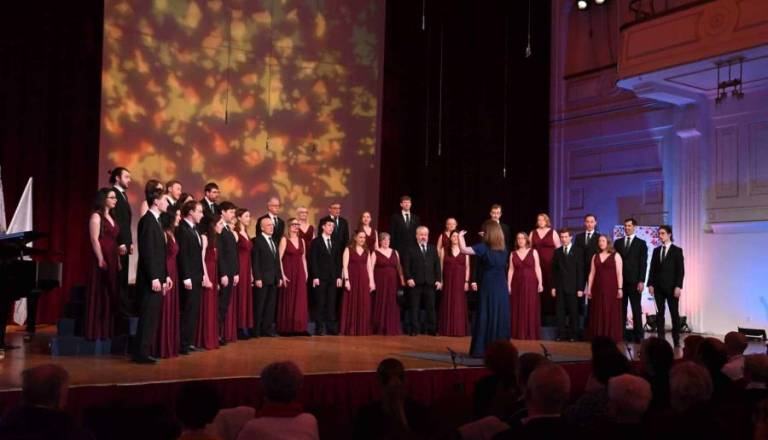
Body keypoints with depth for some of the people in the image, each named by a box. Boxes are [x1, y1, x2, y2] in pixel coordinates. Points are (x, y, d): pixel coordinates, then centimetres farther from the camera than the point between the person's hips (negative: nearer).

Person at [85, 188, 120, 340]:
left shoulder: (111, 217, 17)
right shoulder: (96, 216, -6)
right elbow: (94, 240, -13)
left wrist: (118, 261, 11)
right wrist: (101, 260, -20)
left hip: (113, 260, 8)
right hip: (102, 260, -8)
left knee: (111, 296, 9)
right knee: (99, 296, -4)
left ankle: (107, 331, 16)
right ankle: (96, 332, 1)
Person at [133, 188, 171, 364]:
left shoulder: (155, 221, 17)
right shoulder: (148, 220, -12)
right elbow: (147, 252, -19)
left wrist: (165, 275, 17)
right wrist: (154, 278, -21)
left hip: (157, 278, 9)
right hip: (150, 279, -9)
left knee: (151, 317, 10)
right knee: (148, 317, -6)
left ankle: (144, 352, 15)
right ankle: (141, 354, -2)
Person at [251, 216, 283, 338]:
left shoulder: (273, 241, 17)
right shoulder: (257, 241, -6)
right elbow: (255, 261, -11)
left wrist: (280, 277, 12)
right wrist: (257, 278, -16)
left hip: (274, 279, 7)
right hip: (262, 279, -7)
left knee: (271, 305, 7)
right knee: (259, 305, -1)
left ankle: (268, 329, 11)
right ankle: (256, 330, 5)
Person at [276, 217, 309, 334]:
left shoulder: (301, 240, 12)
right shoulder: (284, 239, -5)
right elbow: (279, 259, -9)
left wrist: (305, 273, 8)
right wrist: (282, 275, -16)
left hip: (300, 274, 5)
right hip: (288, 273, -5)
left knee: (300, 300, 5)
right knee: (288, 300, -1)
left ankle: (299, 327, 10)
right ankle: (286, 328, 4)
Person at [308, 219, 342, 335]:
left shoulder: (335, 243, 16)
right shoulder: (316, 242, 2)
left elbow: (338, 261, 15)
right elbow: (313, 260, -4)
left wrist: (339, 276, 6)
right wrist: (315, 277, -12)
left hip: (333, 277, 4)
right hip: (320, 277, -4)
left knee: (331, 303, 1)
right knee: (320, 303, -3)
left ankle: (331, 326, 3)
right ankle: (319, 327, 1)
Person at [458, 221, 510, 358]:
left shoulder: (484, 247, -9)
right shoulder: (503, 247, 8)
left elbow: (464, 249, -18)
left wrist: (460, 236, -1)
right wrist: (485, 239, 30)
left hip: (488, 286, -4)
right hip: (502, 287, 4)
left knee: (486, 317, 0)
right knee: (501, 318, 8)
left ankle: (482, 349, 2)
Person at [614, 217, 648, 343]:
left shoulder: (641, 243, 4)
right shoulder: (618, 242, 13)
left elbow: (643, 263, -2)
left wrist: (641, 281, -10)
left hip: (634, 281, -2)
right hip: (620, 280, 3)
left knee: (636, 309, 1)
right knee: (621, 309, 2)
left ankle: (638, 335, 4)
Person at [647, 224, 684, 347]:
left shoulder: (677, 250, 0)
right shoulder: (656, 250, 13)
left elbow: (680, 270, -5)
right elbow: (652, 269, 11)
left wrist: (678, 286, -13)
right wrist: (650, 284, 1)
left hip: (671, 287, -4)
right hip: (658, 287, 4)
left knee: (674, 313, 1)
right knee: (660, 313, 4)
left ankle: (676, 340, 5)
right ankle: (660, 338, 7)